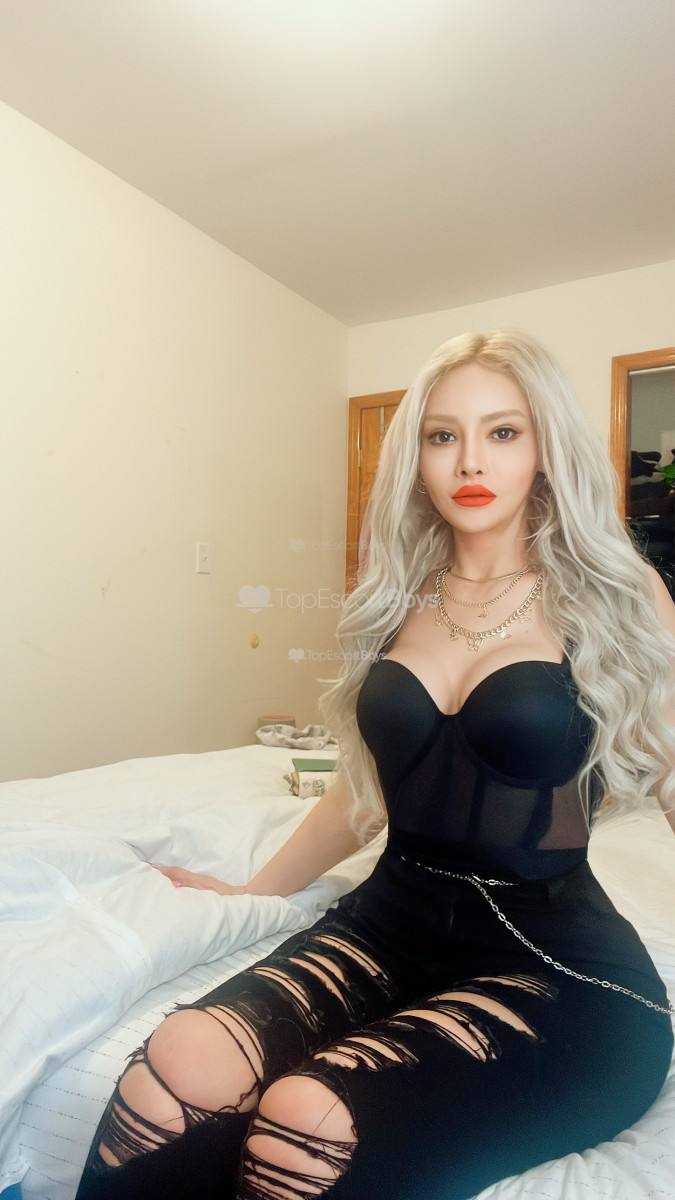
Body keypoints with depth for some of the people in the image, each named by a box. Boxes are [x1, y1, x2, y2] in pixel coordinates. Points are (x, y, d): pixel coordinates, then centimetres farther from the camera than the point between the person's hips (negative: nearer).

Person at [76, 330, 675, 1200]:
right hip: (394, 920, 3)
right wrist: (252, 890, 23)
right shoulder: (399, 599, 9)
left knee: (306, 1124, -29)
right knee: (177, 1066, -26)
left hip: (555, 961, -2)